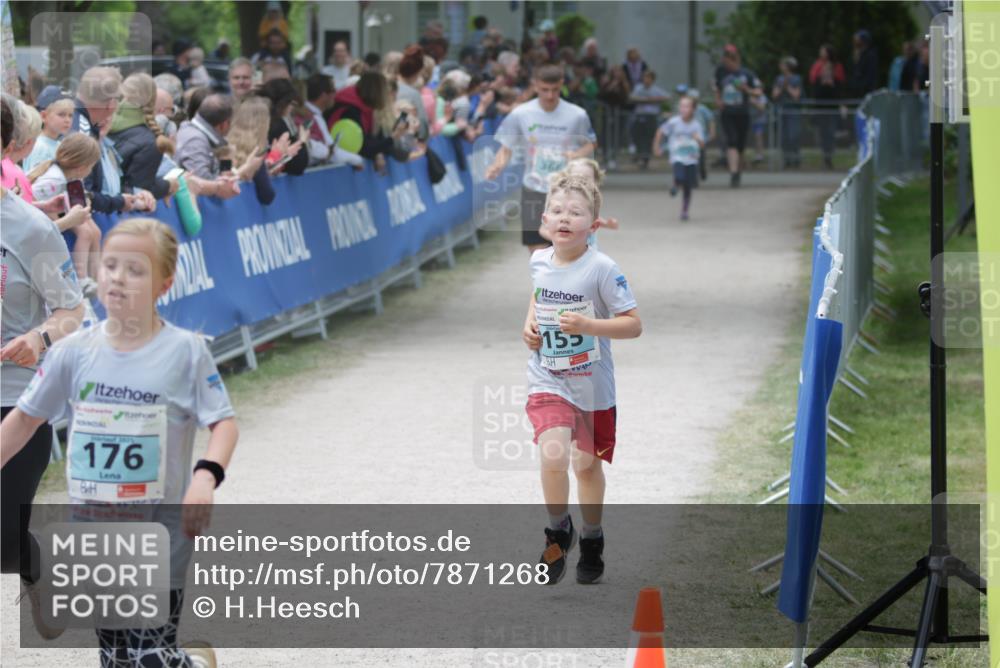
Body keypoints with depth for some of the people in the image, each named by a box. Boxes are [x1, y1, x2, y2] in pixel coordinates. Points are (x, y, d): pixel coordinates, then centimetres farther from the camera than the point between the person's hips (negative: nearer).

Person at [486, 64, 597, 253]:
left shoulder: (577, 115, -7)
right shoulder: (520, 114, -6)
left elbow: (589, 144, 7)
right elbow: (506, 148, 1)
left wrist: (578, 154, -16)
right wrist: (497, 165, -21)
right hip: (534, 191, 0)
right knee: (536, 248, -1)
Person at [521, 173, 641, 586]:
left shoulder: (602, 269, -16)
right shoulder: (539, 261, -2)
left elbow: (634, 325, -15)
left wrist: (588, 325, -29)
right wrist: (530, 322, 2)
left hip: (593, 385, -2)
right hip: (547, 381, 2)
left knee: (587, 465, 15)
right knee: (553, 454, -21)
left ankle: (591, 541, 39)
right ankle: (559, 531, 3)